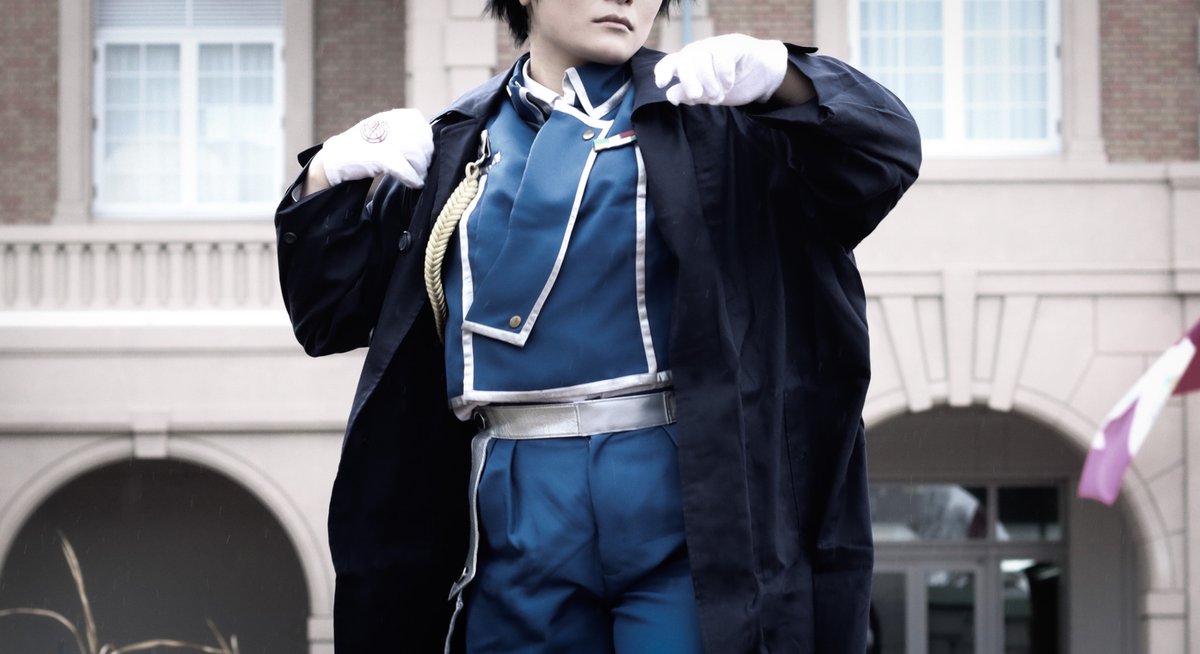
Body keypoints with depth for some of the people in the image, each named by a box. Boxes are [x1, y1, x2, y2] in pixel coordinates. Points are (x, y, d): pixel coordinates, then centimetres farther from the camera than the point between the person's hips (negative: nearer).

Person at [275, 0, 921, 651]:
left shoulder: (702, 117, 7)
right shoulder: (449, 149, 16)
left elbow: (884, 150, -2)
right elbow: (332, 311, 17)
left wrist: (779, 74, -19)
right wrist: (328, 178, 1)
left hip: (672, 501, -3)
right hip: (518, 515, 3)